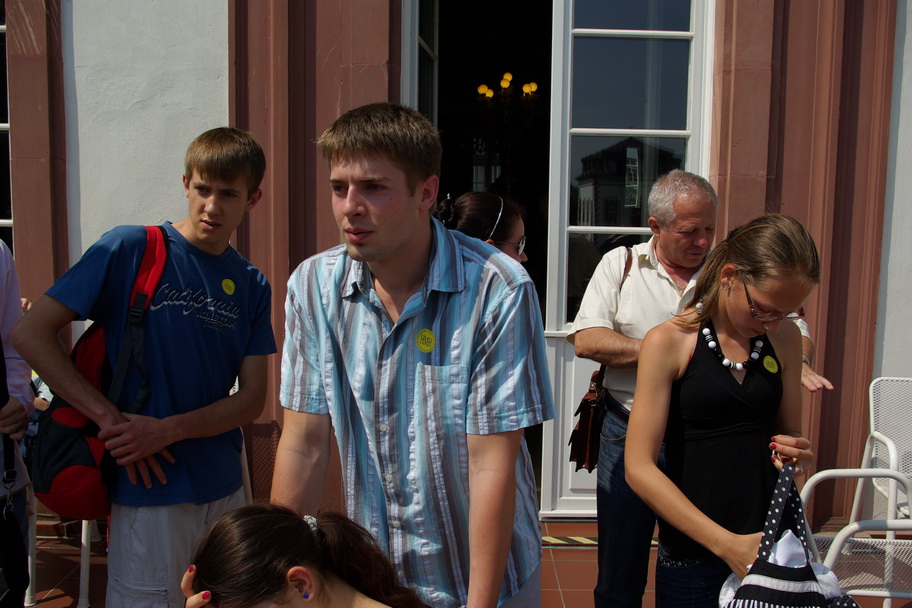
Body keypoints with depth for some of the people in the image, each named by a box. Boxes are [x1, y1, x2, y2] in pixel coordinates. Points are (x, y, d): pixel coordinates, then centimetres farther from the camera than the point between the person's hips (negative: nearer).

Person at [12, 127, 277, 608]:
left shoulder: (252, 285, 4)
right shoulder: (130, 249, -8)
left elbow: (252, 398, 0)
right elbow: (30, 334, -10)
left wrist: (167, 430, -15)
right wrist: (109, 417, -16)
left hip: (225, 485, 5)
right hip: (150, 492, -4)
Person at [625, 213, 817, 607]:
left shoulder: (785, 338, 4)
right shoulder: (669, 341, -11)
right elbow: (639, 468, -15)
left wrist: (795, 454, -7)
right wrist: (725, 543, -20)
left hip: (772, 546, 4)